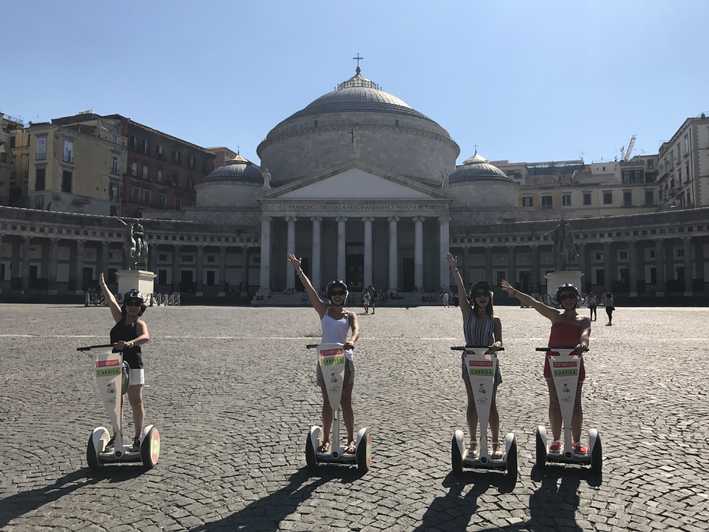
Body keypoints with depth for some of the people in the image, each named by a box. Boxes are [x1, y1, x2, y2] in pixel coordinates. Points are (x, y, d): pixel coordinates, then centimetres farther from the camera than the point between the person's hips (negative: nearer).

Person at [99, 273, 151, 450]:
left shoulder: (140, 323, -5)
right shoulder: (120, 318, 11)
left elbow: (146, 337, -25)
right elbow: (111, 300, 13)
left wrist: (130, 343, -42)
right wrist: (102, 283, 16)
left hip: (133, 366, -6)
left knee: (136, 402, -1)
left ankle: (138, 437, 7)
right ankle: (116, 434, 27)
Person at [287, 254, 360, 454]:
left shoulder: (349, 315, 4)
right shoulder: (323, 310, 6)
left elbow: (356, 330, -16)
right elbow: (310, 290, -1)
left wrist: (352, 340, -37)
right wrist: (298, 271, -6)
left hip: (344, 358, -1)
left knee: (346, 402, 3)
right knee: (327, 402, 8)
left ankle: (351, 440, 13)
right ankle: (326, 439, 17)